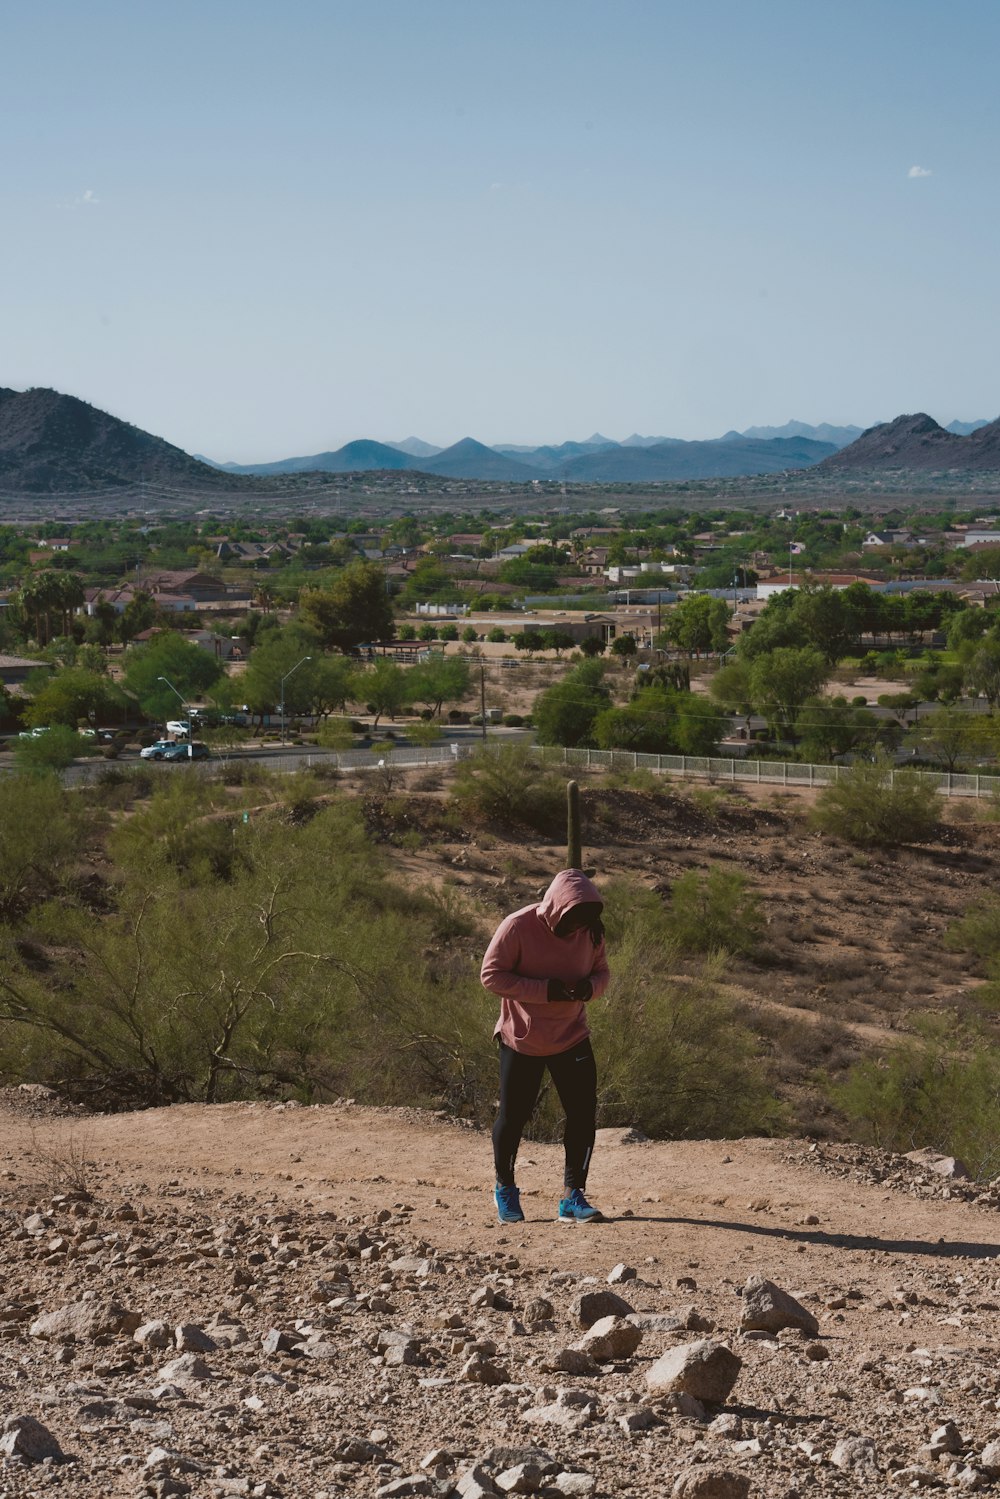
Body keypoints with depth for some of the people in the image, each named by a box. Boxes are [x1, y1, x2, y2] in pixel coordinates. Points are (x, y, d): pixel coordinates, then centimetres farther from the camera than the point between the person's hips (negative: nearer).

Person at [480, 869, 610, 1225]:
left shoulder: (590, 932, -4)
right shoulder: (518, 927, -19)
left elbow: (601, 971, 8)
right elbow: (491, 975, -18)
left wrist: (590, 987, -17)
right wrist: (546, 991, -26)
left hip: (572, 1037, 3)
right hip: (521, 1039, -3)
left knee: (583, 1114, -6)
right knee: (513, 1116, 6)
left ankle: (573, 1196, 4)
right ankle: (504, 1188, 29)